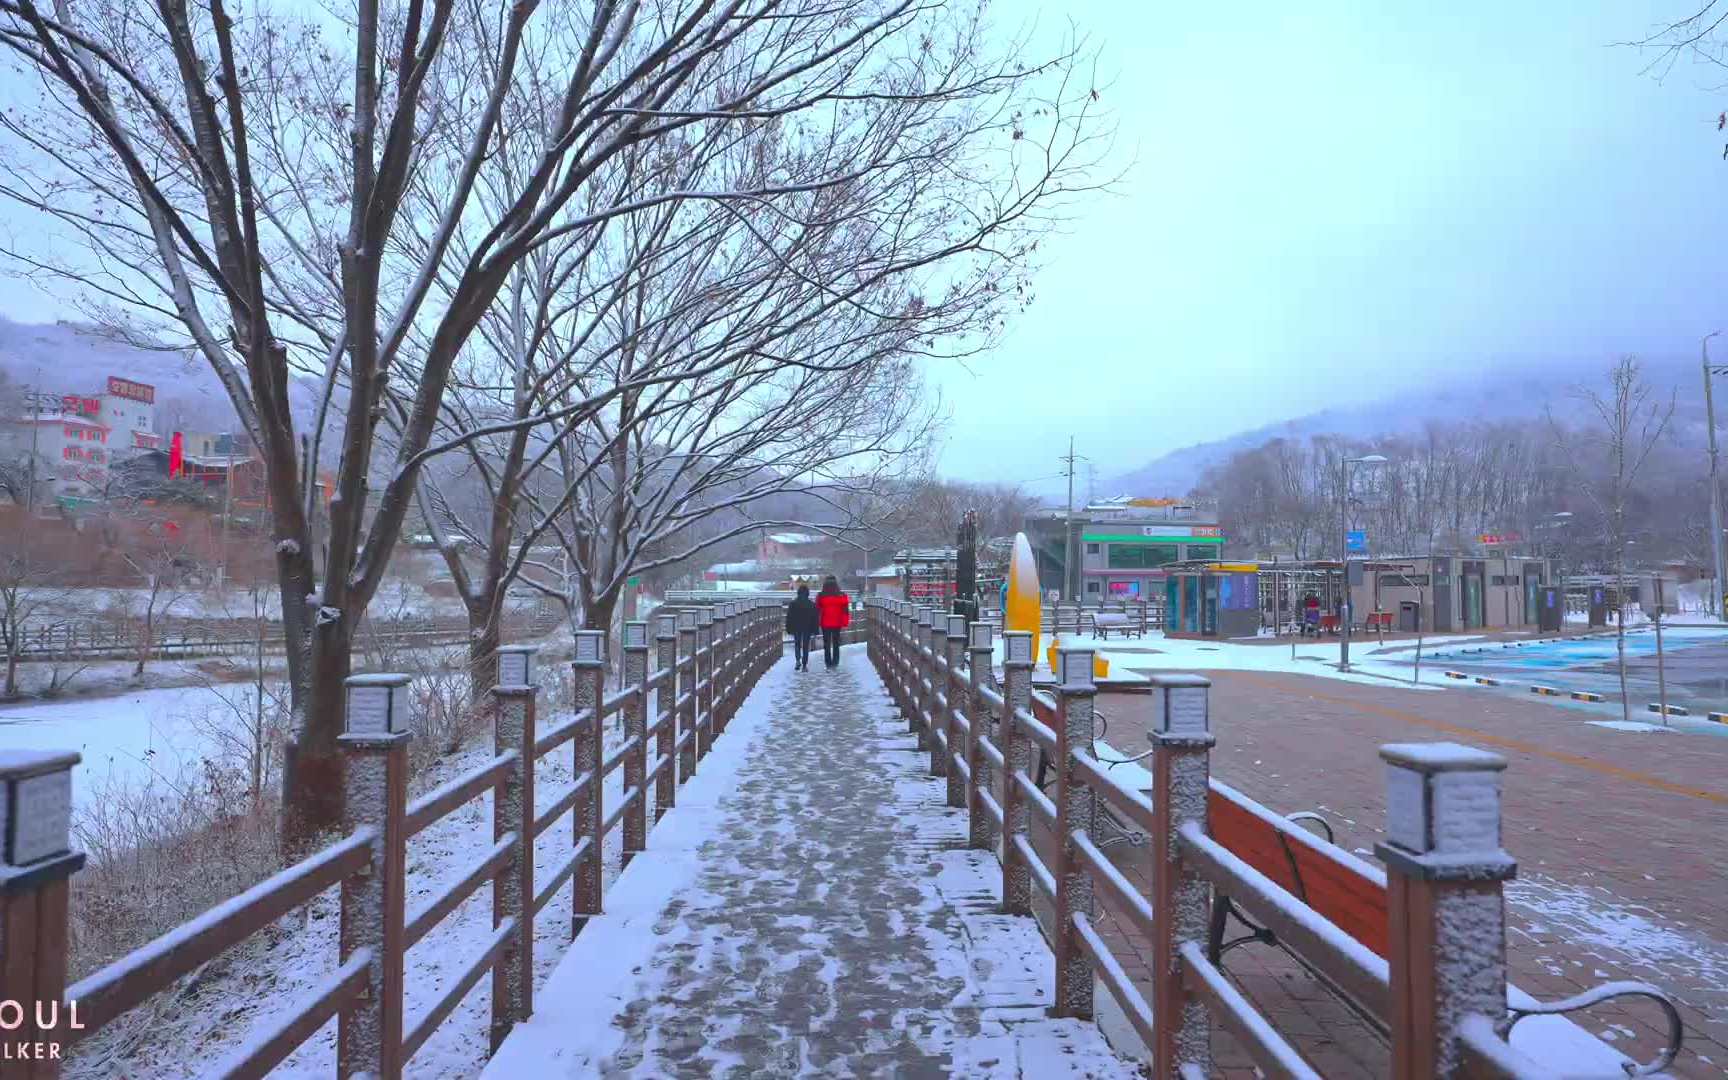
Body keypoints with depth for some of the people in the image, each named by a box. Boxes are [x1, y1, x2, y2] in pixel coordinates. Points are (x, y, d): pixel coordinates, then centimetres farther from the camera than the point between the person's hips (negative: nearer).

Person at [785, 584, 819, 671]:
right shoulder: (812, 604, -5)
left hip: (796, 628, 0)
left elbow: (789, 618, -2)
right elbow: (815, 618, -2)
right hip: (807, 628, 0)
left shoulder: (793, 604, -4)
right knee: (806, 646, 6)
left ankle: (798, 660, -3)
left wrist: (789, 629, 5)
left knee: (797, 644, 16)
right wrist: (815, 630, 4)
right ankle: (804, 665, 3)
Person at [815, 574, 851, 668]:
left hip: (825, 624, -1)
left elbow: (817, 610, 0)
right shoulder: (842, 595, -2)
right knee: (836, 644, 12)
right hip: (837, 624, 1)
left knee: (827, 644, 7)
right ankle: (835, 663, 11)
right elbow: (846, 610, -1)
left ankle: (828, 663, 5)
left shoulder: (820, 596, -5)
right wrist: (845, 623, 4)